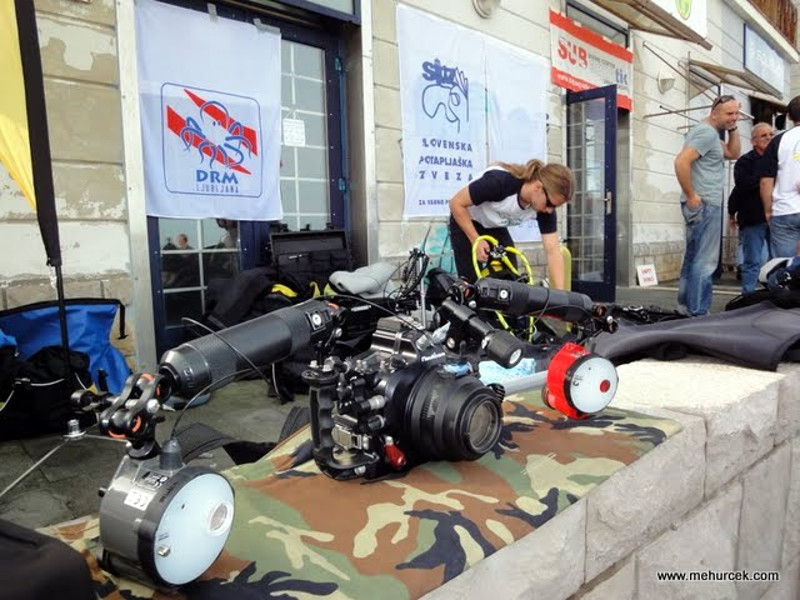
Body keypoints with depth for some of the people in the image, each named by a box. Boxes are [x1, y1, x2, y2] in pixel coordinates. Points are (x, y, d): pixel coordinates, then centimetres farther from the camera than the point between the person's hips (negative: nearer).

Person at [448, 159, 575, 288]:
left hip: (497, 228, 5)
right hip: (466, 223, -5)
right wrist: (476, 240, -27)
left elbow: (553, 251, -20)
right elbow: (456, 203, -26)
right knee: (472, 282, -12)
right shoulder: (500, 181, -37)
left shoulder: (545, 207, -21)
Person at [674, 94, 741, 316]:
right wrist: (691, 196, -22)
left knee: (694, 258, 14)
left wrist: (732, 129, 12)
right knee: (705, 262, -9)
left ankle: (685, 308, 22)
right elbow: (681, 161, -25)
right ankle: (698, 313, -7)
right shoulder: (707, 132, -13)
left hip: (705, 204, 11)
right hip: (704, 204, -11)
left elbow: (733, 153, 25)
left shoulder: (710, 133, 20)